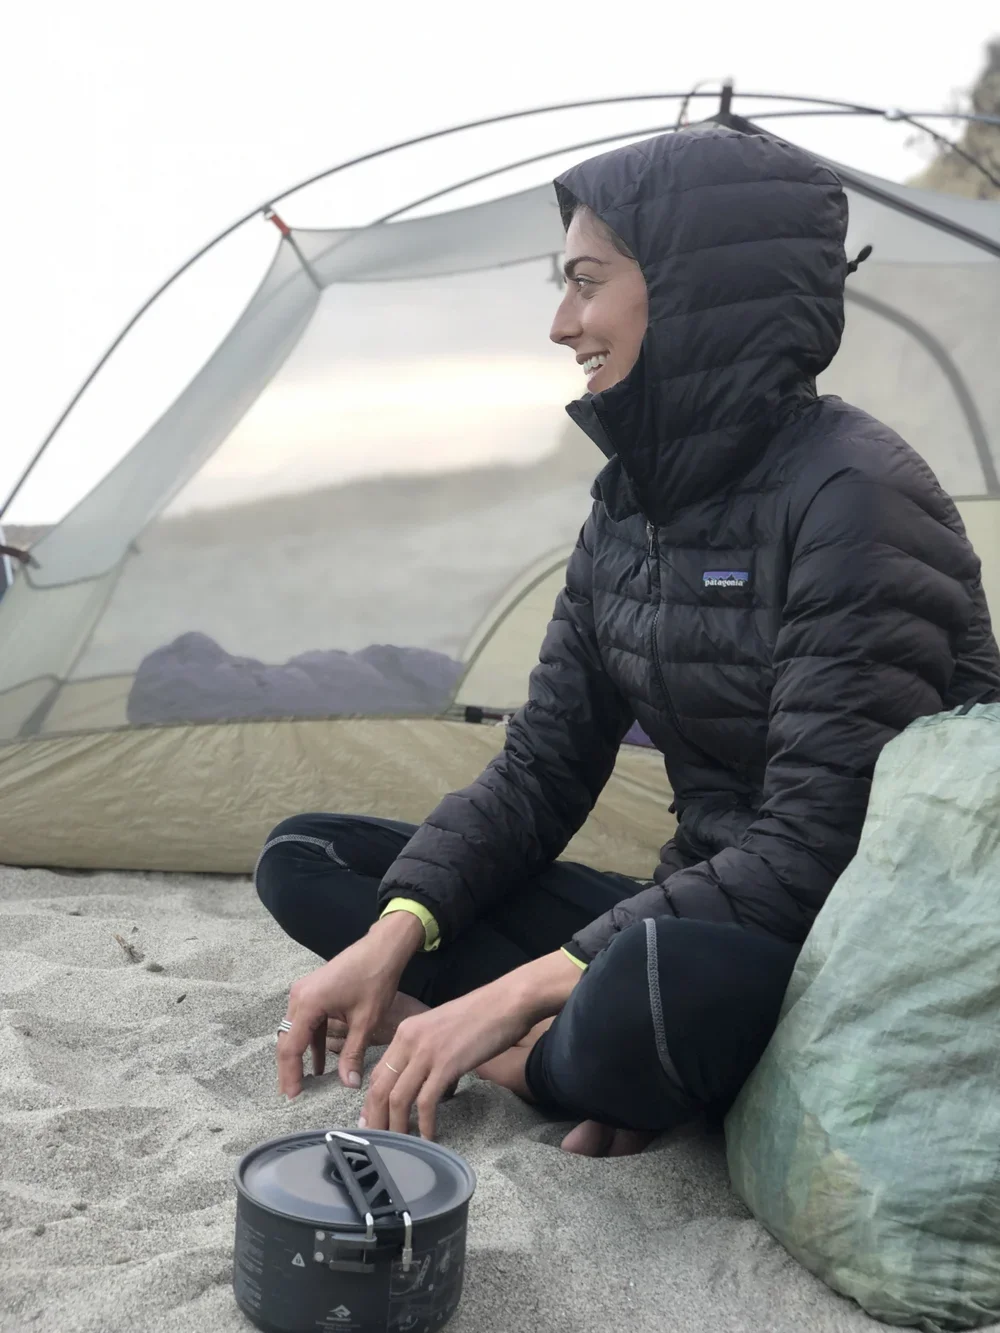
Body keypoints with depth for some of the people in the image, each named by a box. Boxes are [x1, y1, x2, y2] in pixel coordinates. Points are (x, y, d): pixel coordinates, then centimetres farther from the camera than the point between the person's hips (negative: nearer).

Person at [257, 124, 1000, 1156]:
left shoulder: (854, 500, -20)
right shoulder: (631, 502, 6)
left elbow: (815, 850, -24)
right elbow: (538, 771, 6)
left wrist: (519, 993, -24)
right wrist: (394, 934, -11)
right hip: (695, 923, 8)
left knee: (664, 985, -42)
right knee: (306, 860, 3)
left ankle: (540, 1063, -9)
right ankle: (586, 1058, -13)